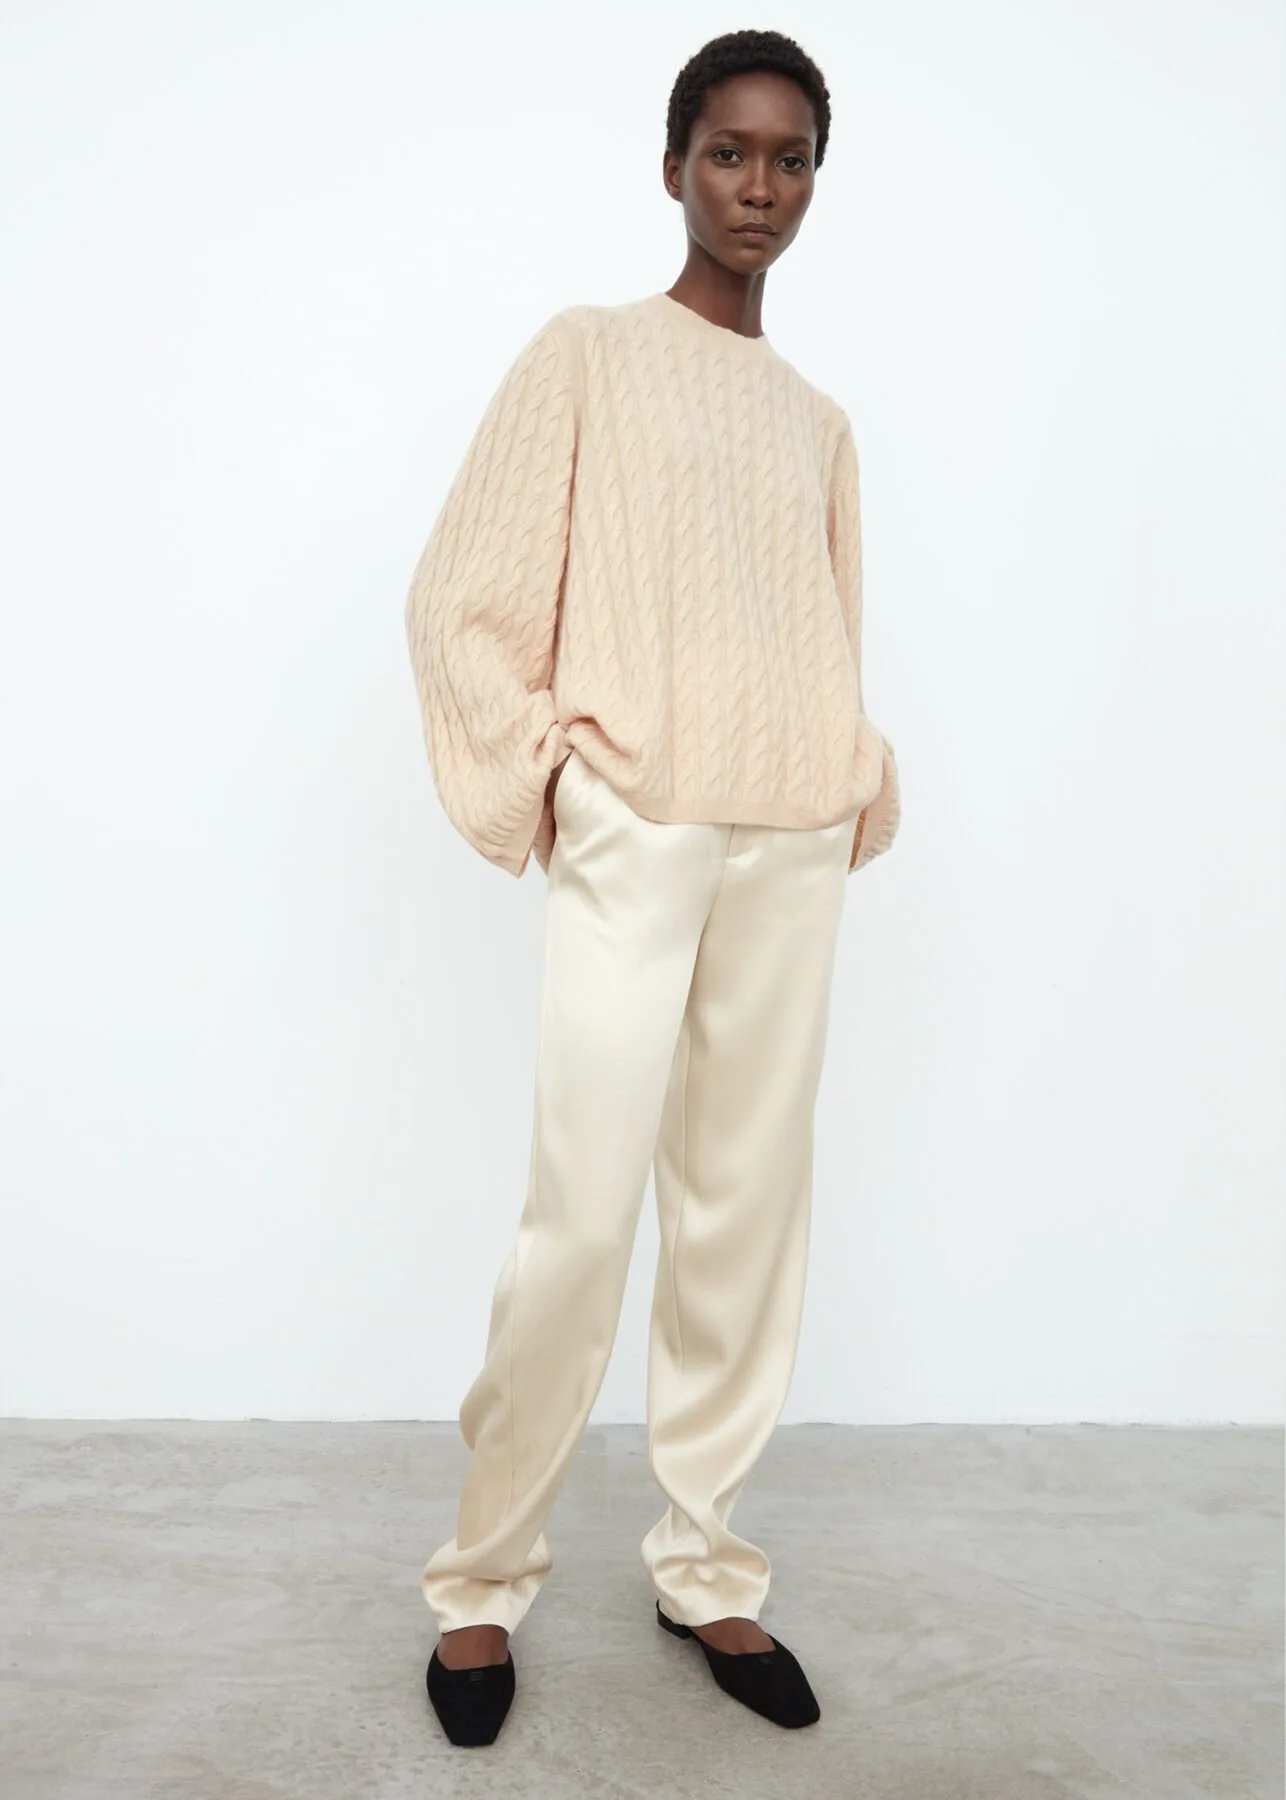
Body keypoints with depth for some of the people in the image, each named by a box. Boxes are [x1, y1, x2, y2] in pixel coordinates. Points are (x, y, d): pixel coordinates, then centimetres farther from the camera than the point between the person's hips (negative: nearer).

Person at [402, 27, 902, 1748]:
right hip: (632, 841, -4)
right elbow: (464, 597, 0)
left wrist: (865, 783, 5)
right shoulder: (587, 353, 5)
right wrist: (532, 788, -6)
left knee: (749, 1214, 5)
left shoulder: (819, 419, 18)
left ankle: (705, 1564, 20)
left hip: (792, 858, 5)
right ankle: (483, 1579, 11)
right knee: (582, 1218, -8)